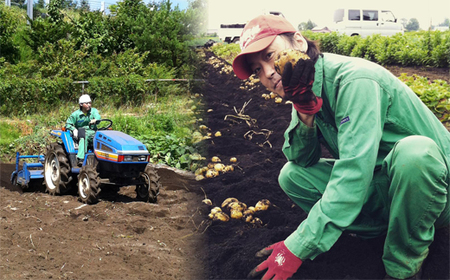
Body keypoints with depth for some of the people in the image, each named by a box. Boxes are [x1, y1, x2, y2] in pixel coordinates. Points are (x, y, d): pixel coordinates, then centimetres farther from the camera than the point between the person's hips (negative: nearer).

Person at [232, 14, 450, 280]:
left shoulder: (354, 79, -26)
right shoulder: (306, 92, 0)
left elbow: (353, 173, -34)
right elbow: (303, 160, -1)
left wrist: (297, 249, -34)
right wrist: (305, 115, -21)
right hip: (378, 190, 7)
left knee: (414, 150, -40)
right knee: (291, 175, -3)